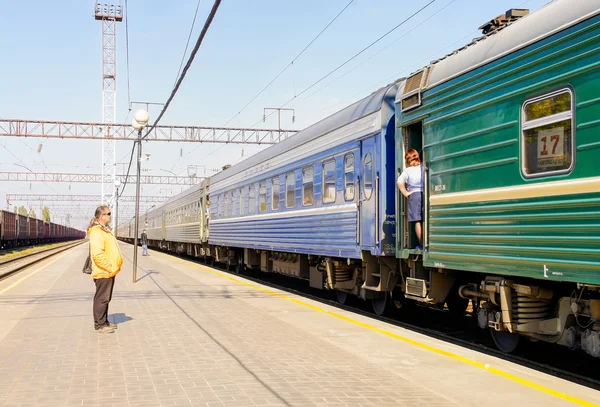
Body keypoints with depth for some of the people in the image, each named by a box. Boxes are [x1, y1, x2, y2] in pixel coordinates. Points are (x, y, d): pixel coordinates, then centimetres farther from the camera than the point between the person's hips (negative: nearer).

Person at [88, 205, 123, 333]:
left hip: (109, 272, 10)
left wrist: (115, 267, 16)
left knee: (106, 298, 16)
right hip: (103, 273, -10)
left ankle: (104, 322, 26)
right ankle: (100, 325, 4)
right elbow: (98, 254, -25)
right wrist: (110, 268, -21)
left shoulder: (105, 230, 16)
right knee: (101, 299, -3)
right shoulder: (96, 232, -18)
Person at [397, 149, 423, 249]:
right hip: (426, 194, 3)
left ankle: (421, 244, 2)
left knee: (417, 221, 1)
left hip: (414, 195, -3)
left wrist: (405, 193, -8)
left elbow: (399, 182, -17)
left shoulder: (407, 171, -5)